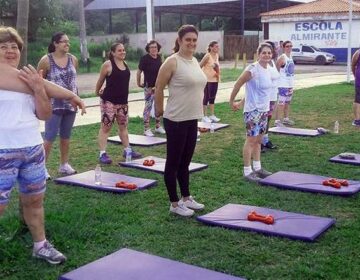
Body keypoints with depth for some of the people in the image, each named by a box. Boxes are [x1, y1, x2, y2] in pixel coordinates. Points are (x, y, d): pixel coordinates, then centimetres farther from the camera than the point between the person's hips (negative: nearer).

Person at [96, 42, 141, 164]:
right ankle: (102, 154, 0)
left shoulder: (125, 64, 8)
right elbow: (100, 80, -1)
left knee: (123, 126, 16)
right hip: (109, 101, -7)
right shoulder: (107, 64, -12)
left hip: (123, 101, 7)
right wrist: (97, 92, 11)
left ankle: (127, 150, 26)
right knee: (105, 127, -3)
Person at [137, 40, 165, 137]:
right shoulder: (145, 58, -12)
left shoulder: (159, 57, 6)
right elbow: (139, 72, -7)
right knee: (148, 106, -4)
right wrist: (139, 83, -3)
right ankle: (146, 129, 1)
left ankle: (158, 126, 25)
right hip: (149, 87, -6)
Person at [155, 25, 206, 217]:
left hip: (192, 119, 8)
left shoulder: (194, 61, 10)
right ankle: (174, 203, 13)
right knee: (174, 162, 3)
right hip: (176, 121, -8)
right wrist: (159, 110, -2)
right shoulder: (172, 62, -14)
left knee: (185, 162, 17)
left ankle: (186, 198, 30)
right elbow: (159, 89, -11)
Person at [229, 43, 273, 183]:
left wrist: (241, 102, 15)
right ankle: (247, 171, 4)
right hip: (253, 110, -8)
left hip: (264, 110, 8)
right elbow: (237, 85, -12)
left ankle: (257, 168, 25)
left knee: (258, 140, 15)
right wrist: (232, 102, -6)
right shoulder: (253, 69, -18)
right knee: (251, 140, -3)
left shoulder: (268, 70, 8)